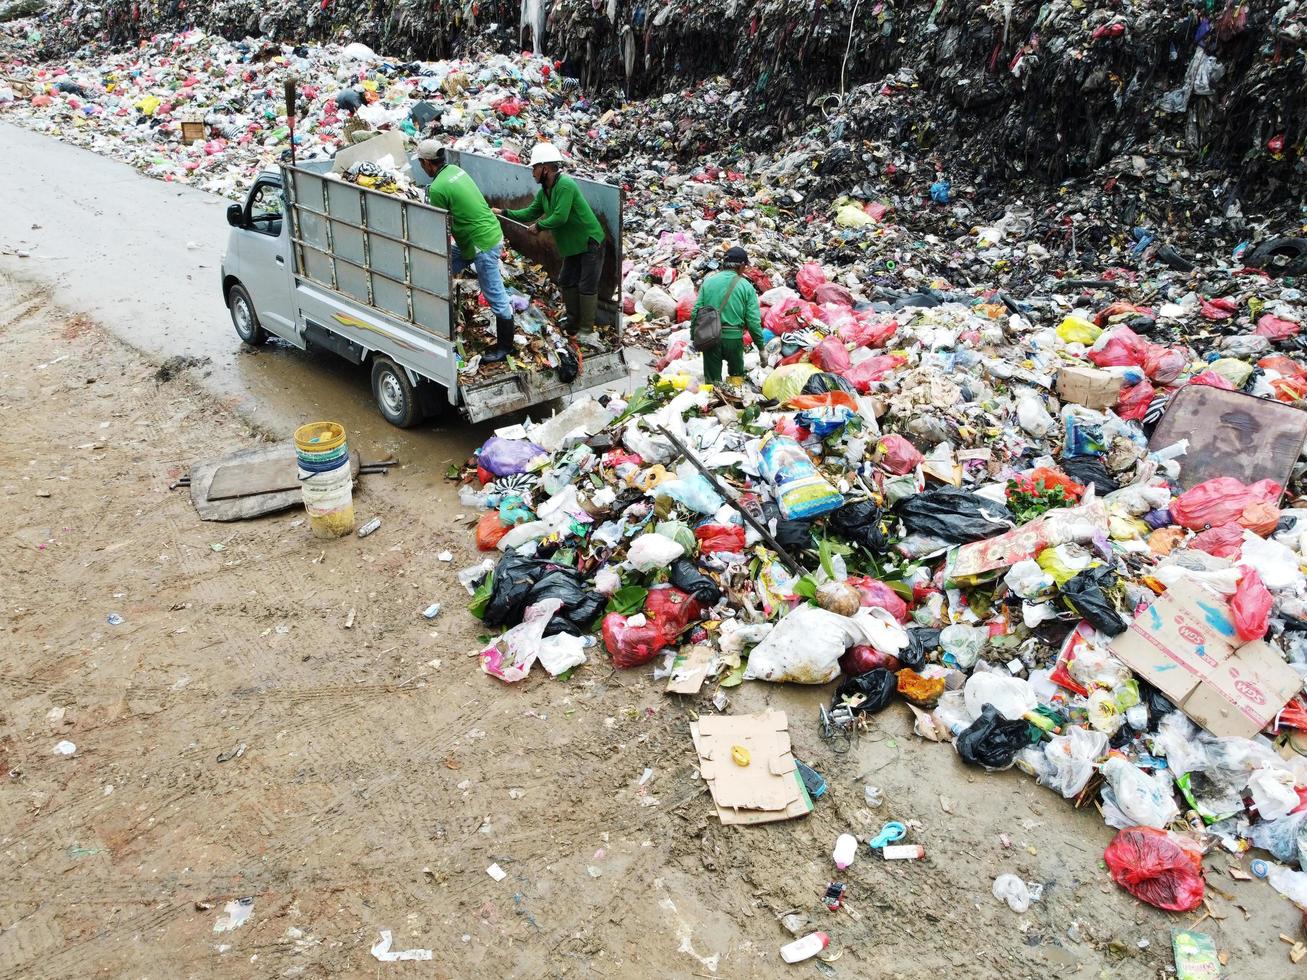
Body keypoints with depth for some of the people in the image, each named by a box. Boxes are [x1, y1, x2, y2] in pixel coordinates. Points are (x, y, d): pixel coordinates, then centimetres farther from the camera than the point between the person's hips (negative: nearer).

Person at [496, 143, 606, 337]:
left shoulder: (565, 185, -24)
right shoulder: (544, 191, 5)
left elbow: (560, 217, -30)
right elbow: (530, 212, 12)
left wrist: (539, 225, -16)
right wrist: (504, 213, 5)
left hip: (591, 243, -10)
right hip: (573, 245, 10)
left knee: (587, 286, -4)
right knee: (566, 282, 15)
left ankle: (586, 328, 4)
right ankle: (574, 321, 27)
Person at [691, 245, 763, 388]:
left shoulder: (708, 281, 1)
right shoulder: (746, 286, -4)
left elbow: (696, 312, -1)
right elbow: (754, 321, -6)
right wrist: (761, 348, 2)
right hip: (734, 338, -1)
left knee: (712, 380, 9)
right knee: (736, 375, 20)